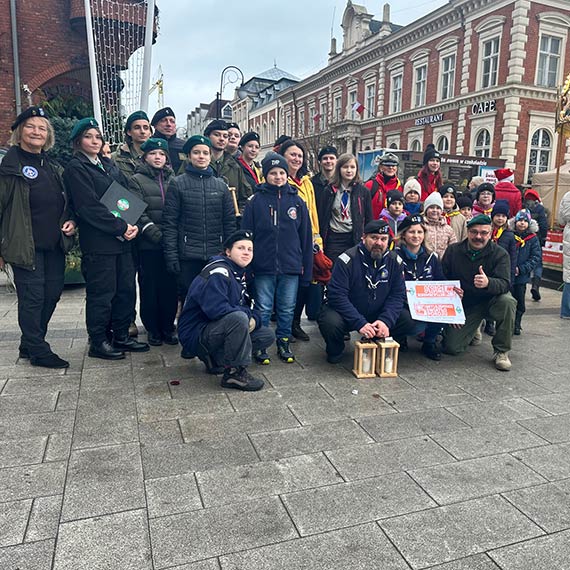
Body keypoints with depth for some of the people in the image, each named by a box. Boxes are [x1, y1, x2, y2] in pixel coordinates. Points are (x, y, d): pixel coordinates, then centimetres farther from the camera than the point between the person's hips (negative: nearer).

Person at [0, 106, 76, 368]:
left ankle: (30, 344, 28)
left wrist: (70, 221, 3)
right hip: (26, 246, -6)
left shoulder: (53, 167, 14)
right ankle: (38, 351, 12)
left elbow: (65, 203, 24)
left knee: (52, 293, 11)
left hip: (54, 244, 7)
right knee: (32, 297, -1)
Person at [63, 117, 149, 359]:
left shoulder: (109, 165, 18)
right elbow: (89, 207, -14)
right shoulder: (75, 168, -4)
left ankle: (121, 336, 22)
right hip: (98, 242, -7)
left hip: (122, 239, 7)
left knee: (126, 289, 9)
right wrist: (121, 227, -15)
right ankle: (98, 342, 13)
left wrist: (133, 225, -3)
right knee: (101, 293, 0)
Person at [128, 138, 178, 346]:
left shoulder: (173, 179, 15)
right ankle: (152, 328, 15)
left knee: (170, 285, 5)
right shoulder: (137, 180, 4)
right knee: (149, 286, 3)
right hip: (148, 243, -3)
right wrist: (151, 230, -18)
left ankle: (168, 327, 17)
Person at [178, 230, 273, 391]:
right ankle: (235, 372, -21)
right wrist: (248, 314, -18)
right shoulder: (217, 273, -19)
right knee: (238, 318, -35)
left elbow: (250, 307, 13)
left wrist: (254, 319, -12)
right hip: (195, 334, -10)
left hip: (217, 331, 10)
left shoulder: (239, 274, 12)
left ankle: (216, 359, 7)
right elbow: (216, 310, -32)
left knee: (267, 336, 5)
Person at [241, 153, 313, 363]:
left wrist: (306, 267, 5)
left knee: (287, 308, 12)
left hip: (290, 267, 2)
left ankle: (284, 343, 27)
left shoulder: (297, 201, 5)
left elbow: (306, 236, 8)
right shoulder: (255, 201, 0)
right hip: (263, 267, -2)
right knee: (263, 308, 7)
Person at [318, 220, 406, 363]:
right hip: (345, 312, -4)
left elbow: (398, 294, -5)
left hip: (376, 315, 4)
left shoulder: (393, 261, -3)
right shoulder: (348, 259, -17)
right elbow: (337, 296, -23)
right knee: (330, 323, -35)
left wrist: (385, 320, -22)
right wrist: (360, 323, -30)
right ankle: (335, 350, 3)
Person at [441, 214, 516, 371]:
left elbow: (505, 284, -26)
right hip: (464, 305, 1)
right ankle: (473, 328, 26)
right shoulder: (453, 250, -6)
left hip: (490, 301, -1)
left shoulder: (500, 254, -12)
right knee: (451, 348, -11)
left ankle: (501, 351, -16)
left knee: (507, 301, -37)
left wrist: (488, 283, -50)